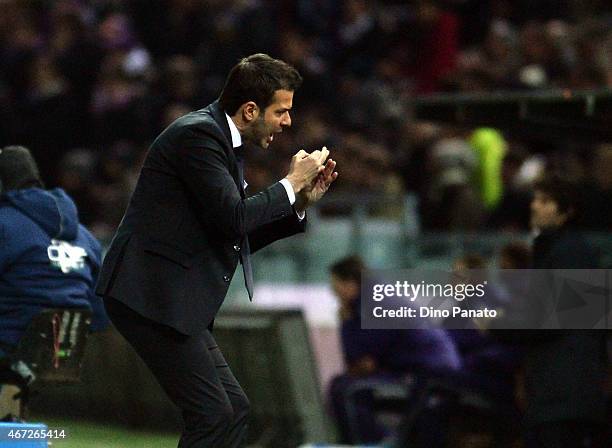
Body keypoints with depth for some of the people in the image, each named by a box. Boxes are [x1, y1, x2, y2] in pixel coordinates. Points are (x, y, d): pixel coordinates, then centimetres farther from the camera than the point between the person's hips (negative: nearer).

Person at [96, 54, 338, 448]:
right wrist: (292, 183, -8)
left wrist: (301, 202, 11)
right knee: (213, 415, -12)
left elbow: (242, 238, 21)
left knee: (235, 410, 9)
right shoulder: (197, 134, -13)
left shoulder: (222, 140, 18)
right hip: (149, 296, -10)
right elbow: (233, 219, -22)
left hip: (172, 302, 10)